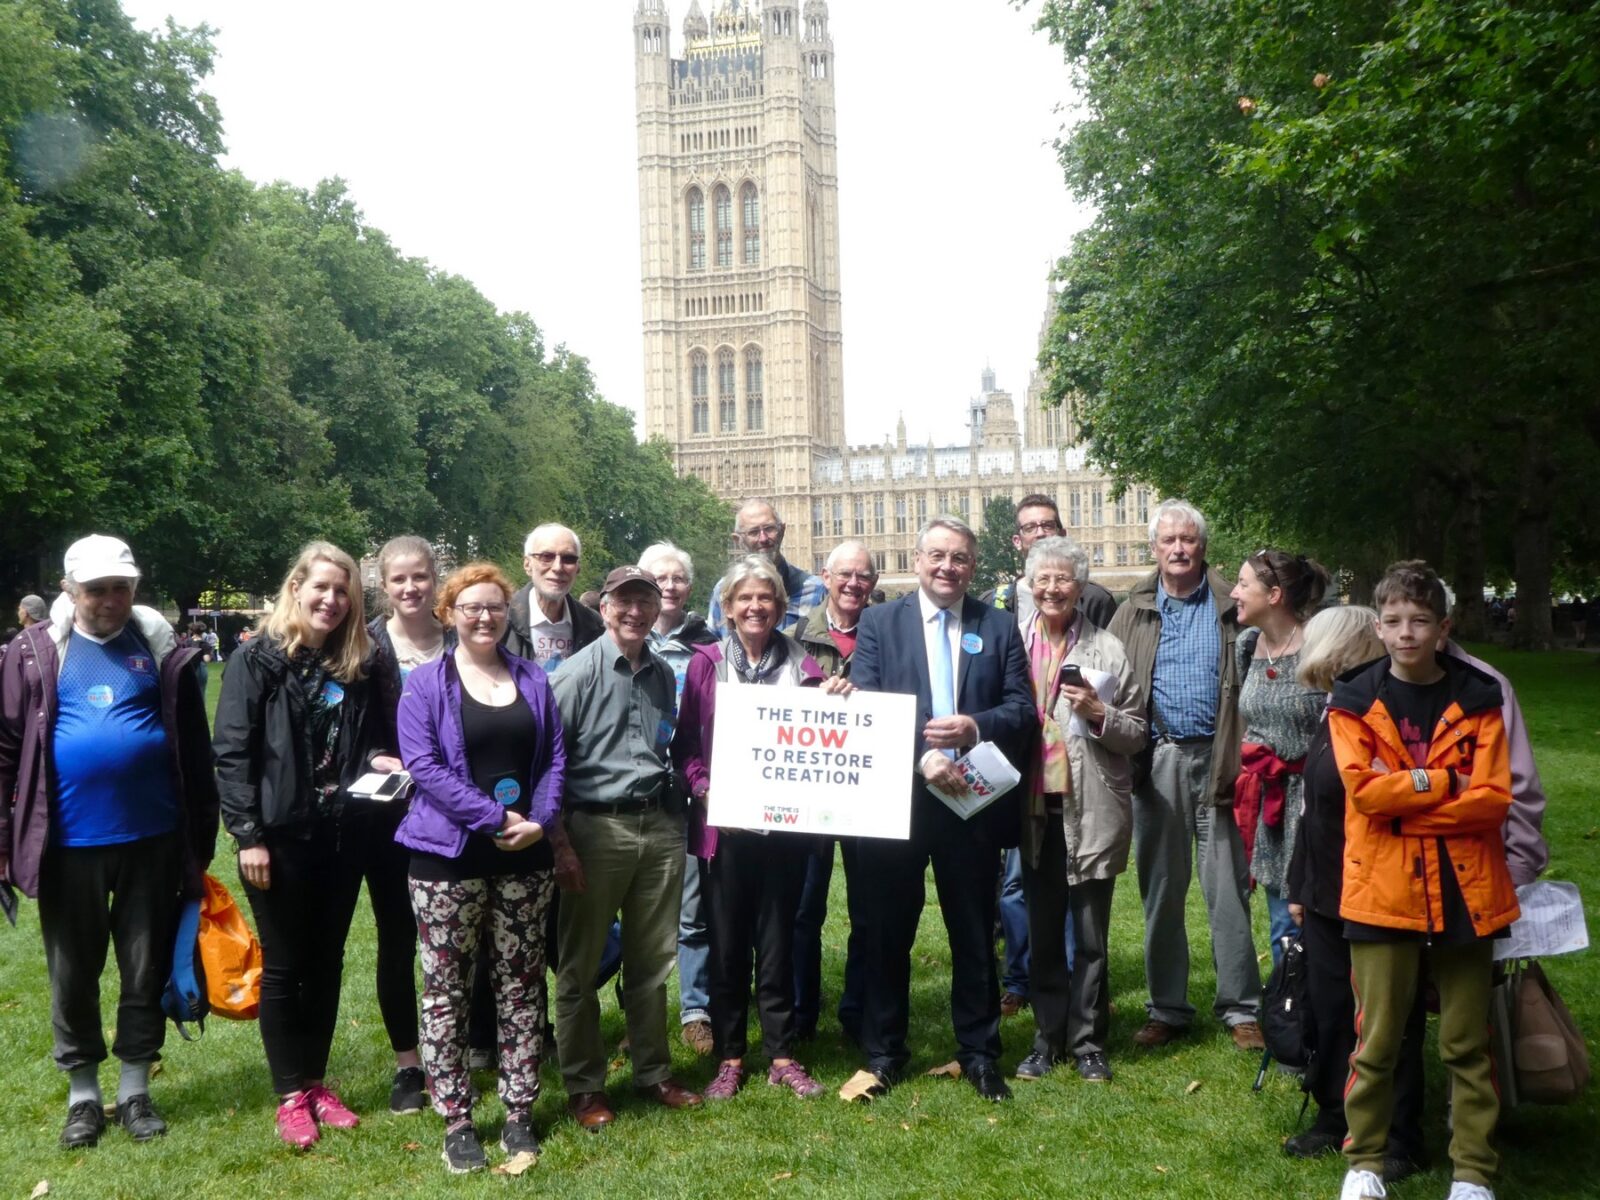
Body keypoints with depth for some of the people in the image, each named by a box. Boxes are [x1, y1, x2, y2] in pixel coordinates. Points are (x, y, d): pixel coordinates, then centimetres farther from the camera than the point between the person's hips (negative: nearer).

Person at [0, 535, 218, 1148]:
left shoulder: (162, 649, 1)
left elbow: (195, 750, 5)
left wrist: (201, 837, 5)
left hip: (152, 841, 0)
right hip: (68, 844, 0)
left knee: (146, 971, 11)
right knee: (73, 975, 12)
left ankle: (135, 1092, 27)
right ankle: (82, 1096, 29)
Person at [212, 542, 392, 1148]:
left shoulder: (354, 665, 9)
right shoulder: (258, 659, -6)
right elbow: (231, 751, -10)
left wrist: (379, 760, -5)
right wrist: (247, 834, -15)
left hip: (341, 837, 5)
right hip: (280, 837, -5)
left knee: (327, 963, 13)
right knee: (284, 966, 6)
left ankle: (316, 1083, 26)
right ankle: (290, 1096, 17)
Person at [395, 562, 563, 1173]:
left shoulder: (533, 679, 9)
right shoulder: (425, 683, -2)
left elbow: (555, 757, 7)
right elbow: (424, 765, -12)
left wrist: (540, 822, -9)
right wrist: (495, 816, -18)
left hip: (525, 858, 3)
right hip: (449, 854, -3)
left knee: (521, 986, 9)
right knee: (446, 990, 2)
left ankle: (519, 1112, 20)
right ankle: (456, 1122, 13)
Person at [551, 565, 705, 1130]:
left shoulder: (664, 675, 11)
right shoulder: (579, 672, -7)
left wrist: (677, 818, 12)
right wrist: (559, 844, -12)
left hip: (658, 826, 5)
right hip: (597, 827, -5)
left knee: (653, 961, 13)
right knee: (582, 965, 5)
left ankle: (652, 1072, 27)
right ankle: (584, 1087, 17)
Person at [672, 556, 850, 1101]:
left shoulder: (800, 664, 5)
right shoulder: (707, 663, 1)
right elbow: (685, 742, 1)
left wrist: (836, 701, -11)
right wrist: (704, 790, -13)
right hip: (725, 825, -1)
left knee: (778, 940, 8)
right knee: (728, 943, 8)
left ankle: (781, 1055, 20)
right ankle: (728, 1057, 19)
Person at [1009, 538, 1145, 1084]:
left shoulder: (1106, 649, -2)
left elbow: (1136, 734, 2)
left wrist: (1099, 713, -16)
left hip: (1091, 809, -2)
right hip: (1035, 807, 2)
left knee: (1091, 936, 6)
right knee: (1043, 933, 12)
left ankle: (1089, 1043, 18)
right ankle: (1048, 1039, 24)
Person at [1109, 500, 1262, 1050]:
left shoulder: (1229, 607, 4)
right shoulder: (1135, 611, 10)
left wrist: (1241, 758, -10)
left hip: (1217, 758, -2)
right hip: (1157, 761, 2)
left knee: (1228, 889, 1)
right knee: (1160, 891, 9)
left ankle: (1240, 1008, 12)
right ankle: (1167, 1008, 20)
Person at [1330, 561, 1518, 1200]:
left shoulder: (1477, 699, 3)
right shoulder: (1354, 701, 1)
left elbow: (1494, 798, -7)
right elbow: (1362, 788, -13)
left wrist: (1401, 802, -12)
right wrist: (1447, 781, -12)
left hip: (1464, 893, 1)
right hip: (1383, 891, -1)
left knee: (1467, 1044, 10)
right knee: (1376, 1040, 6)